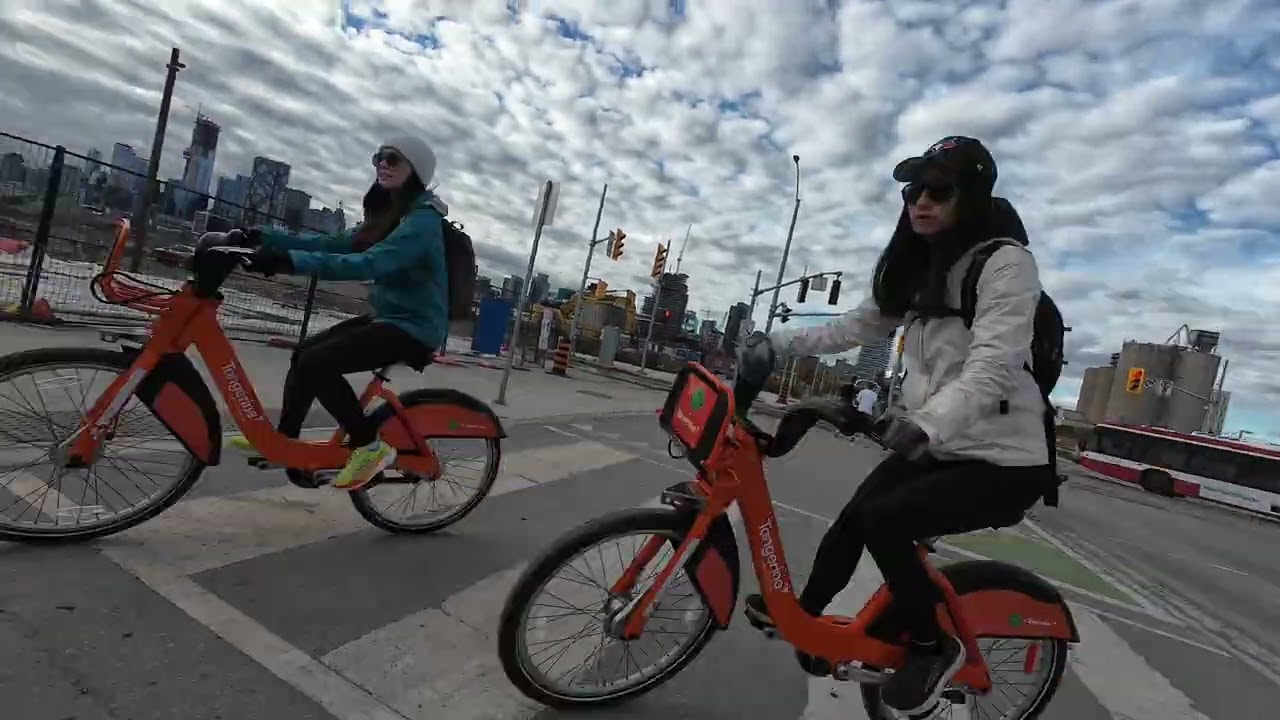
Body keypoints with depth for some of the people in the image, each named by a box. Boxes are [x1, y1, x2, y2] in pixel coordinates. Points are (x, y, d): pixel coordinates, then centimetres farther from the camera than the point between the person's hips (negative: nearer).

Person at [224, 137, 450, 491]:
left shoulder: (423, 220, -18)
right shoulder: (387, 215, 14)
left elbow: (369, 263, -32)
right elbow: (334, 244, 8)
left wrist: (290, 261, -36)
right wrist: (264, 237, 0)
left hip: (414, 328, -10)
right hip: (387, 317, 10)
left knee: (317, 363, -20)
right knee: (304, 352, 12)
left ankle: (369, 446, -7)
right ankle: (283, 439, 28)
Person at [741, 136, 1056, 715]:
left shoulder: (1006, 263, -17)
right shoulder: (918, 267, 7)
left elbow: (992, 366, -30)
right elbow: (859, 326, 13)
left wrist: (926, 422, -47)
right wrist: (777, 342, 7)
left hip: (1004, 460, -7)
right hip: (937, 445, 7)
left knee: (884, 520, -22)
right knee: (850, 521, 5)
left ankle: (933, 647, 4)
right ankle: (803, 617, 30)